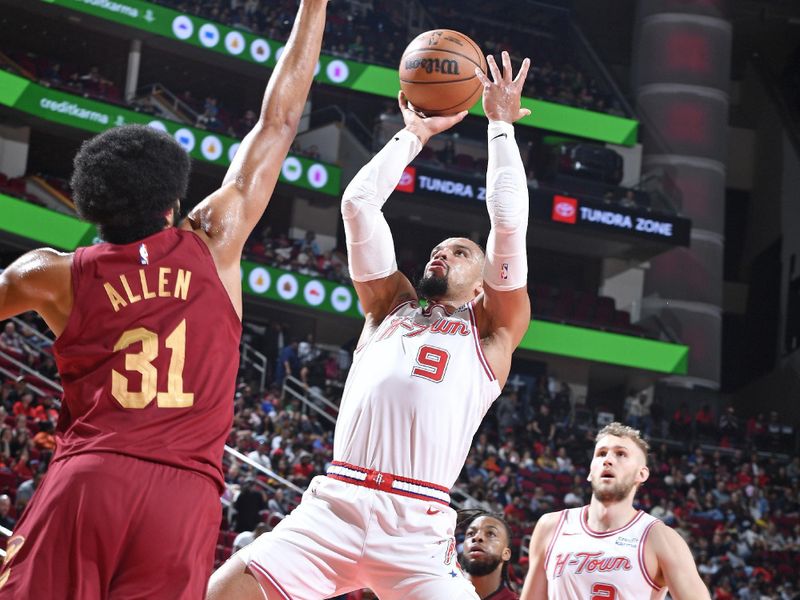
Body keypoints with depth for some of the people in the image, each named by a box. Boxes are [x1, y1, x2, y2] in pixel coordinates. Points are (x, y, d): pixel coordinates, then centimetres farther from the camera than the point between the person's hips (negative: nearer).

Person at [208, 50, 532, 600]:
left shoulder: (494, 333, 16)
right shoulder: (391, 307, 22)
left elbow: (509, 223, 9)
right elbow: (359, 203, 19)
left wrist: (501, 125, 16)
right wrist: (415, 135, 25)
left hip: (418, 530, -2)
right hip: (332, 508, 2)